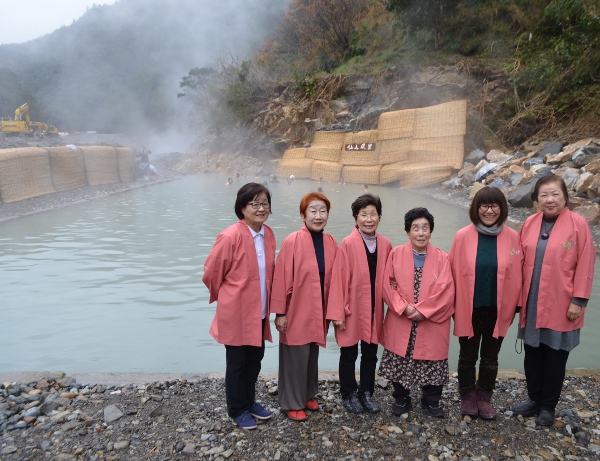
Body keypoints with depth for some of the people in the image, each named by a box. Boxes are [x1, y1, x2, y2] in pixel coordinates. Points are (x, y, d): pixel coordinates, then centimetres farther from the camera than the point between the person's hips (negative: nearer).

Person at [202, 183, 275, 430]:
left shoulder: (268, 235, -1)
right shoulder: (230, 237, -21)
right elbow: (211, 274, -10)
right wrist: (226, 297, 6)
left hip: (259, 311, 6)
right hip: (236, 313, -6)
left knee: (255, 358, 20)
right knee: (237, 363, 12)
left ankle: (249, 401, 41)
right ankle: (237, 409, 32)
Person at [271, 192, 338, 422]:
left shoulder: (331, 242, 0)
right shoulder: (292, 242, -16)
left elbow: (334, 278, 6)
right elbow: (281, 278, -14)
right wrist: (280, 312, -12)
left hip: (319, 312, 5)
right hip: (296, 312, -5)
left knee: (313, 355, 18)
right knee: (296, 358, 6)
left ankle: (308, 395, 38)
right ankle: (293, 403, 24)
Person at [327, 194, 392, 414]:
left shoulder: (385, 245, 1)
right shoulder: (348, 244, -13)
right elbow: (339, 279, -13)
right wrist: (337, 313, -13)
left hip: (374, 310, 4)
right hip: (352, 310, -4)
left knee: (370, 354, 16)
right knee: (349, 354, 12)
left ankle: (366, 393, 33)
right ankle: (349, 394, 30)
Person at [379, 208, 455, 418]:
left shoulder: (442, 258, -3)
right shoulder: (395, 254, -1)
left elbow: (446, 292, -9)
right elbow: (388, 285, -4)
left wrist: (423, 311, -15)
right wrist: (404, 307, -15)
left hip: (432, 325, 0)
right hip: (401, 324, 1)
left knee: (431, 365, 10)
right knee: (400, 364, 10)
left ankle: (431, 401, 33)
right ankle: (401, 399, 32)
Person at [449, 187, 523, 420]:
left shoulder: (512, 237, -5)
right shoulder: (463, 236, -9)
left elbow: (516, 276, 1)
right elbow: (454, 273, -5)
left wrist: (513, 307, 2)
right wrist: (453, 306, -3)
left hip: (497, 310, 1)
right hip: (468, 310, -1)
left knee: (490, 357, 16)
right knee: (468, 356, 14)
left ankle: (484, 398, 35)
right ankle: (467, 397, 34)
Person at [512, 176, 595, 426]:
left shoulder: (578, 224, -9)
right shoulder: (529, 223, 3)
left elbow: (585, 265, -9)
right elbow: (522, 262, 7)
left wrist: (578, 300, -12)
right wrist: (518, 296, 6)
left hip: (561, 306, -4)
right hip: (531, 304, 4)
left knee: (555, 357, 10)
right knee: (532, 354, 14)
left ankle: (548, 406, 26)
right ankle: (534, 399, 32)